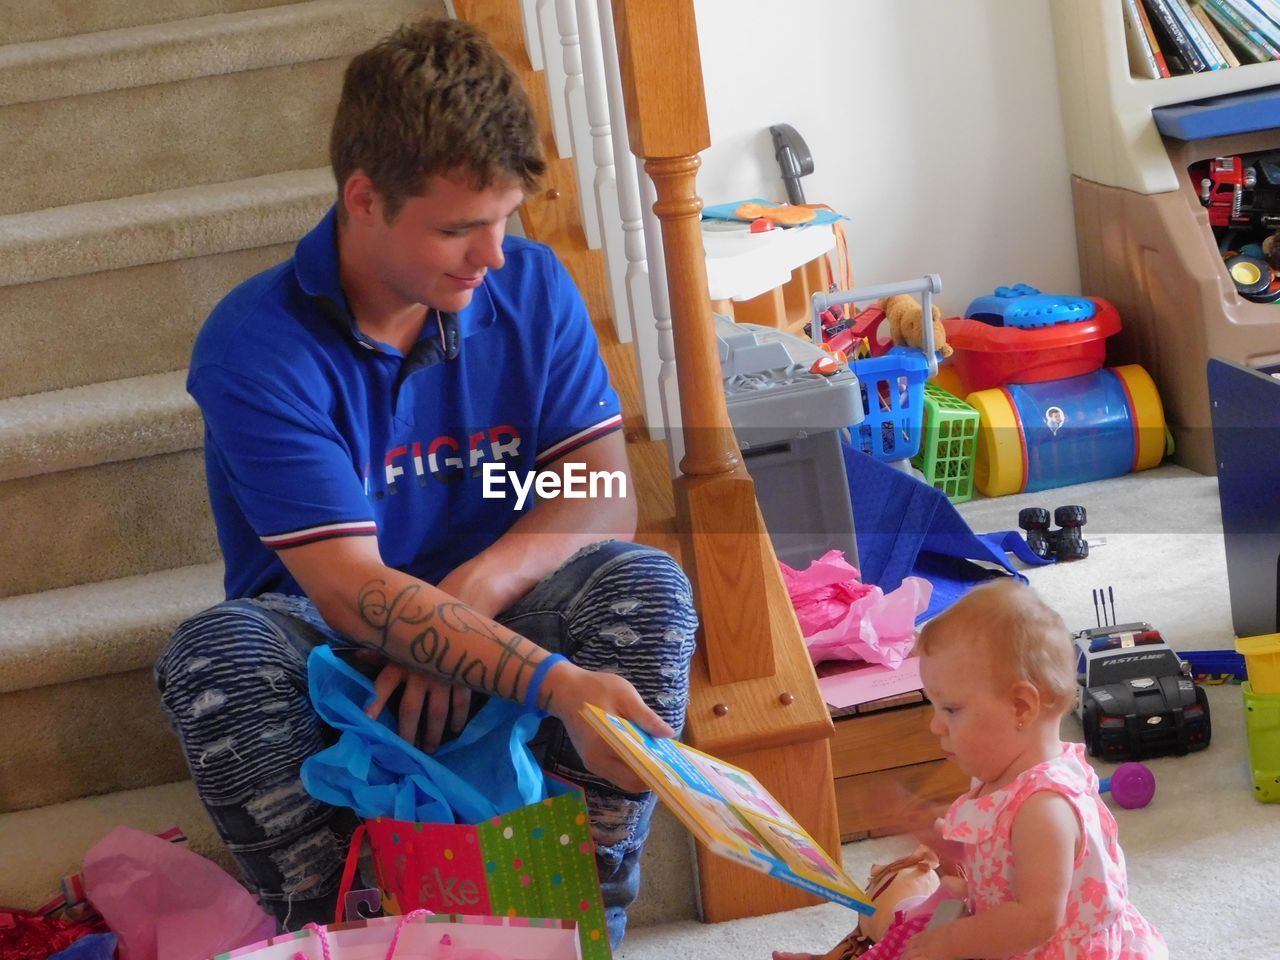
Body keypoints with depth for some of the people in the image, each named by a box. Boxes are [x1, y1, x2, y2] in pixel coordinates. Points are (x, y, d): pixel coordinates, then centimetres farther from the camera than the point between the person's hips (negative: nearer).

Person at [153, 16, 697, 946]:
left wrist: (473, 593, -28)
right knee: (215, 652, -35)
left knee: (646, 585, -26)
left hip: (495, 622, 3)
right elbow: (348, 588, -27)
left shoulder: (533, 287, -4)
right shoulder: (255, 346, -19)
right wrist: (555, 683, -39)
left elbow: (604, 496, -8)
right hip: (332, 643, -3)